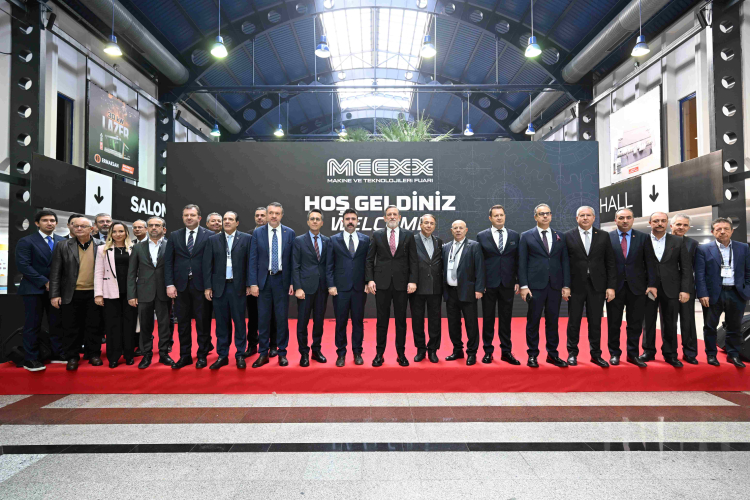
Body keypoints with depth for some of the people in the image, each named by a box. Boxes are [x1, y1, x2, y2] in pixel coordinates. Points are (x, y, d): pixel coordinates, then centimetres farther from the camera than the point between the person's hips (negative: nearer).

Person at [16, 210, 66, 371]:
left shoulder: (63, 241, 10)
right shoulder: (26, 241, -2)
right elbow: (23, 265, -10)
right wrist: (44, 282, -14)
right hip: (34, 289, -4)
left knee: (57, 324, 7)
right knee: (33, 325, 1)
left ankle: (58, 354, 16)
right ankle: (30, 359, 10)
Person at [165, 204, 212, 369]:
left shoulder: (209, 235, 0)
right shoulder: (174, 236, 9)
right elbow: (168, 261, 6)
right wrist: (169, 284, -3)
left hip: (201, 285, -3)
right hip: (181, 285, 3)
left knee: (203, 322, 4)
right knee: (183, 322, 10)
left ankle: (202, 354, 18)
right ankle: (185, 355, 21)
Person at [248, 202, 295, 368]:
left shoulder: (290, 233, 2)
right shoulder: (257, 233, 2)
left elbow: (293, 259, 2)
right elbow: (253, 260, 1)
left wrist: (293, 282, -2)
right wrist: (253, 283, -5)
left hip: (282, 280, 0)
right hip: (264, 280, 1)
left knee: (282, 318, 6)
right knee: (263, 318, 6)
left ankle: (282, 353, 18)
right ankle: (263, 354, 18)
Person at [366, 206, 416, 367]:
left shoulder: (408, 236, 6)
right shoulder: (377, 235, 7)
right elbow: (369, 259, 6)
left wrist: (412, 281, -8)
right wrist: (370, 279, -5)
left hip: (402, 284, 0)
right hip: (382, 283, 0)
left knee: (401, 320, 7)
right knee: (382, 320, 5)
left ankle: (401, 354, 19)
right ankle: (379, 354, 16)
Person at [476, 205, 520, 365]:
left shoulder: (514, 236, 8)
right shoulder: (482, 236, 2)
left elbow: (517, 260, 8)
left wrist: (518, 281, 2)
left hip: (508, 284, 2)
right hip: (489, 283, -1)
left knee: (506, 319, 9)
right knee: (488, 318, 6)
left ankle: (506, 352, 19)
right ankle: (488, 351, 17)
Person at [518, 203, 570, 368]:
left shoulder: (560, 236, 11)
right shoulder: (526, 236, 3)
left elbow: (565, 262, 9)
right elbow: (522, 263, -1)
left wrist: (566, 286, 2)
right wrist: (523, 286, -8)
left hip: (555, 285, 3)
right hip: (535, 285, -3)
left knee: (553, 321, 9)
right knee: (533, 321, 3)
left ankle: (552, 354, 20)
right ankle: (532, 355, 13)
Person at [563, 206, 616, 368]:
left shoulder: (603, 236, 6)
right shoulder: (568, 236, 0)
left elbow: (610, 263, 5)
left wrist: (611, 286, -1)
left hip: (597, 286, 2)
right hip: (576, 286, -1)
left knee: (595, 322, 8)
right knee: (574, 321, 7)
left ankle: (596, 354, 21)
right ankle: (572, 353, 20)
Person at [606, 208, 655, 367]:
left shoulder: (643, 238, 5)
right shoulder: (607, 237, 0)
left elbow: (649, 263, 3)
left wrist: (651, 284, -5)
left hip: (636, 287, 1)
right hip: (615, 286, -1)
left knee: (635, 323, 8)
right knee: (614, 323, 7)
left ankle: (633, 354, 21)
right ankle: (614, 353, 20)